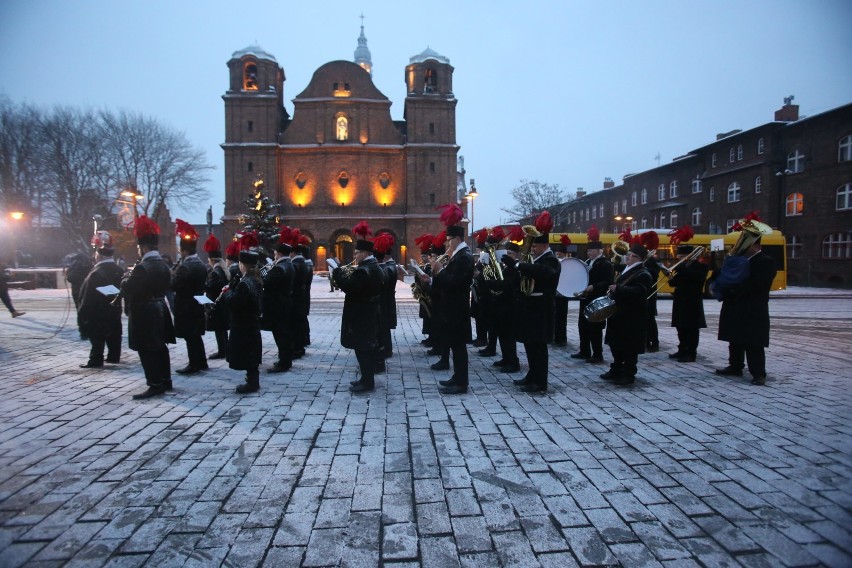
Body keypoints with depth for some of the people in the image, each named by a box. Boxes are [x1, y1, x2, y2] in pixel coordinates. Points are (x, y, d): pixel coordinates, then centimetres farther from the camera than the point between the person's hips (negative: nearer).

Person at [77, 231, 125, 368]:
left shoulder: (96, 273, -19)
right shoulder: (119, 270, 3)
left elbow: (87, 298, -17)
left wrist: (82, 317, -12)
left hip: (97, 315, -7)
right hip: (114, 313, 7)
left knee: (97, 338, 0)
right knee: (113, 335, 15)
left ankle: (96, 360, 4)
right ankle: (114, 356, 24)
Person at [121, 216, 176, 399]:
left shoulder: (142, 267, -20)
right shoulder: (164, 266, 6)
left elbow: (127, 289, -18)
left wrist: (126, 278, 3)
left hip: (144, 314, -9)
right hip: (160, 311, 9)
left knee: (147, 351, -1)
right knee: (160, 347, 16)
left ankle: (155, 385, 3)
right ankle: (166, 380, 24)